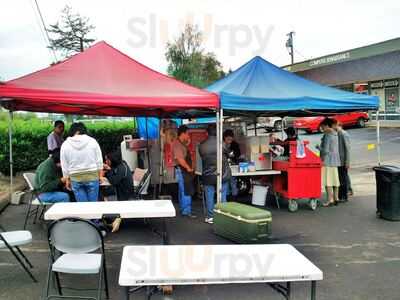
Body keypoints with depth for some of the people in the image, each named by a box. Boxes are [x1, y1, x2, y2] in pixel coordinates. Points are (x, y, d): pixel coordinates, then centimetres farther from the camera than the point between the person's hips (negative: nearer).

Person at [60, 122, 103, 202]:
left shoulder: (65, 144, 0)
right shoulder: (92, 141, -2)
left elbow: (64, 165, 4)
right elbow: (99, 161, 2)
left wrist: (67, 179, 16)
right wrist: (99, 175, 13)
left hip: (75, 178, 1)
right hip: (92, 176, -1)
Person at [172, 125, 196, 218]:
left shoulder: (181, 143, 14)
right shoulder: (177, 144, -17)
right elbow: (180, 159, -25)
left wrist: (188, 142, 14)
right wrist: (188, 168, -16)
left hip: (185, 170, 11)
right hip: (182, 169, -11)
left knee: (182, 190, 16)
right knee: (186, 191, -10)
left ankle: (183, 209, 24)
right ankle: (186, 211, -8)